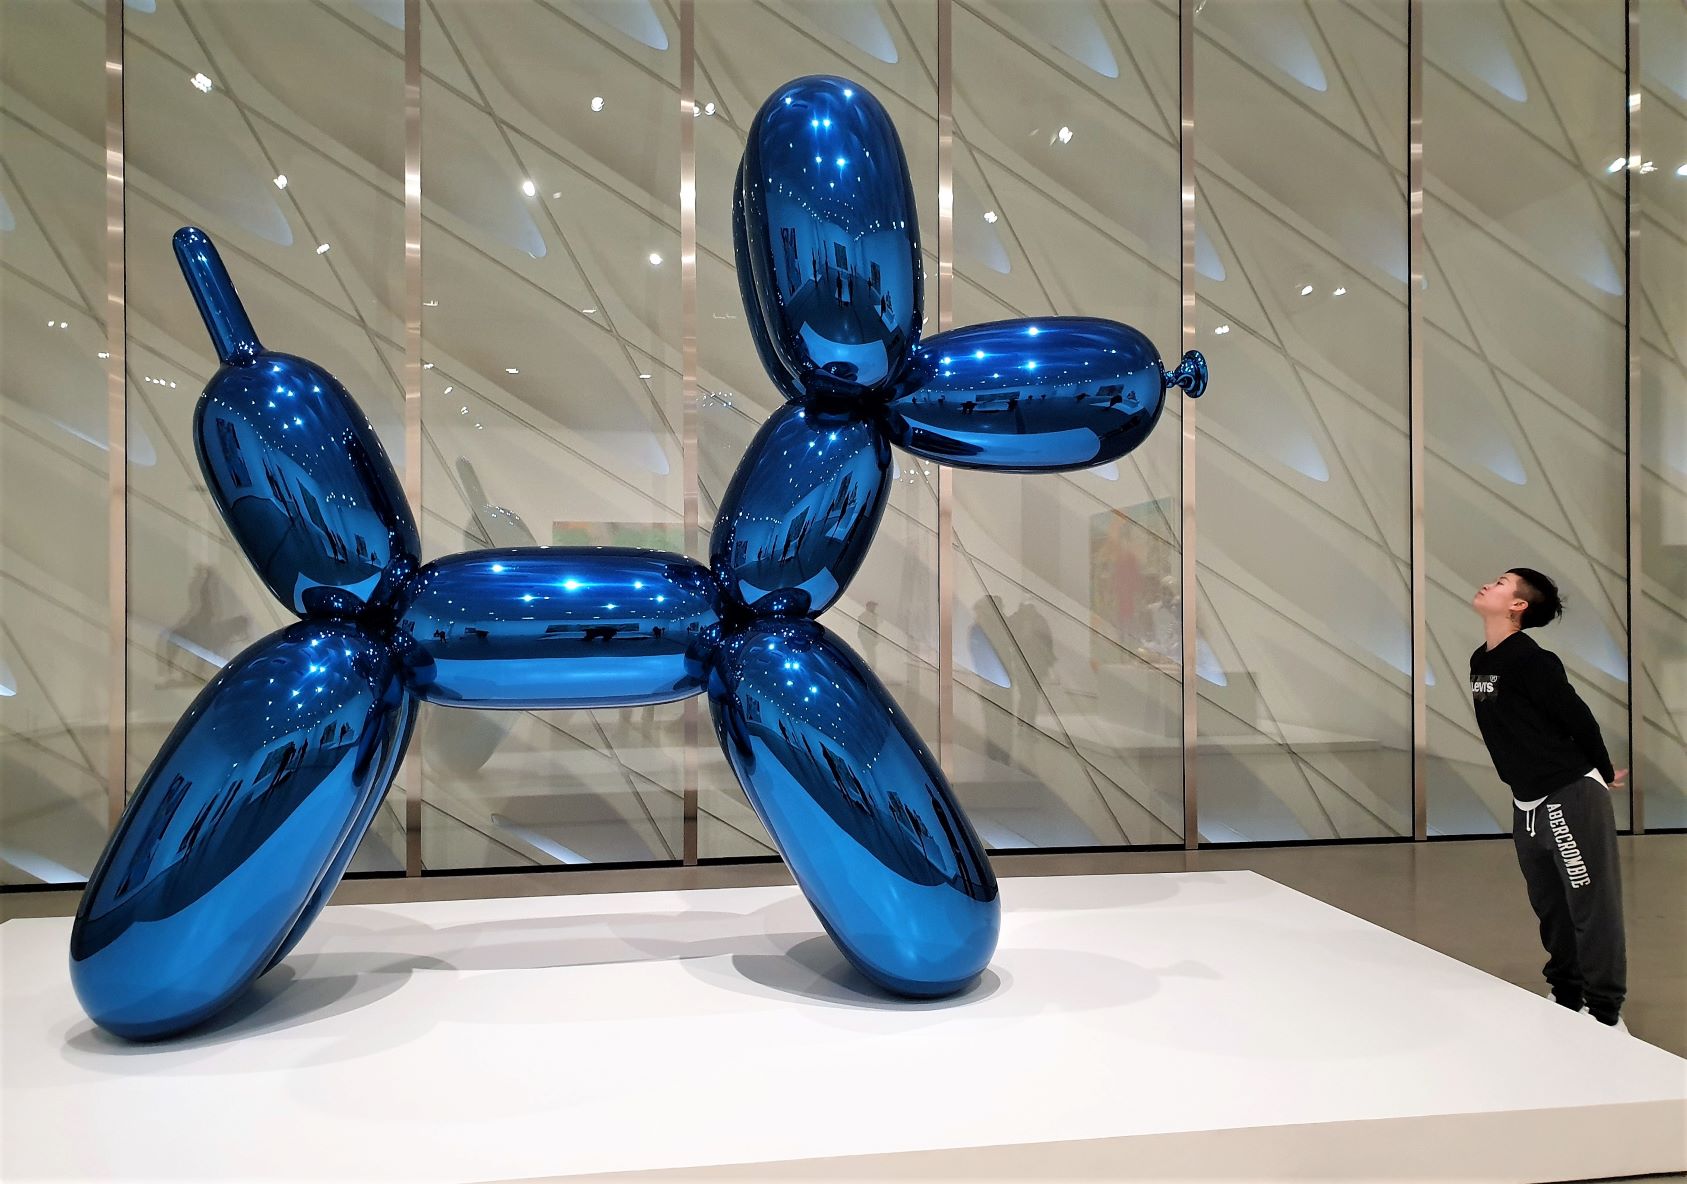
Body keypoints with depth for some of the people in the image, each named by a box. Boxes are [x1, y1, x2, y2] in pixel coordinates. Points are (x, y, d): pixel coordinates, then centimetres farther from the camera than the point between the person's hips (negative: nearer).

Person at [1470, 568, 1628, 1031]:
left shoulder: (1529, 659, -18)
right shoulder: (1480, 660, 7)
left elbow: (1578, 718, -11)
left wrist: (1602, 775, 2)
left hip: (1571, 798, -8)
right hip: (1527, 804, 8)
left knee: (1592, 908, 0)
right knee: (1549, 907, 17)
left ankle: (1605, 1012, 10)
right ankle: (1567, 997, 31)